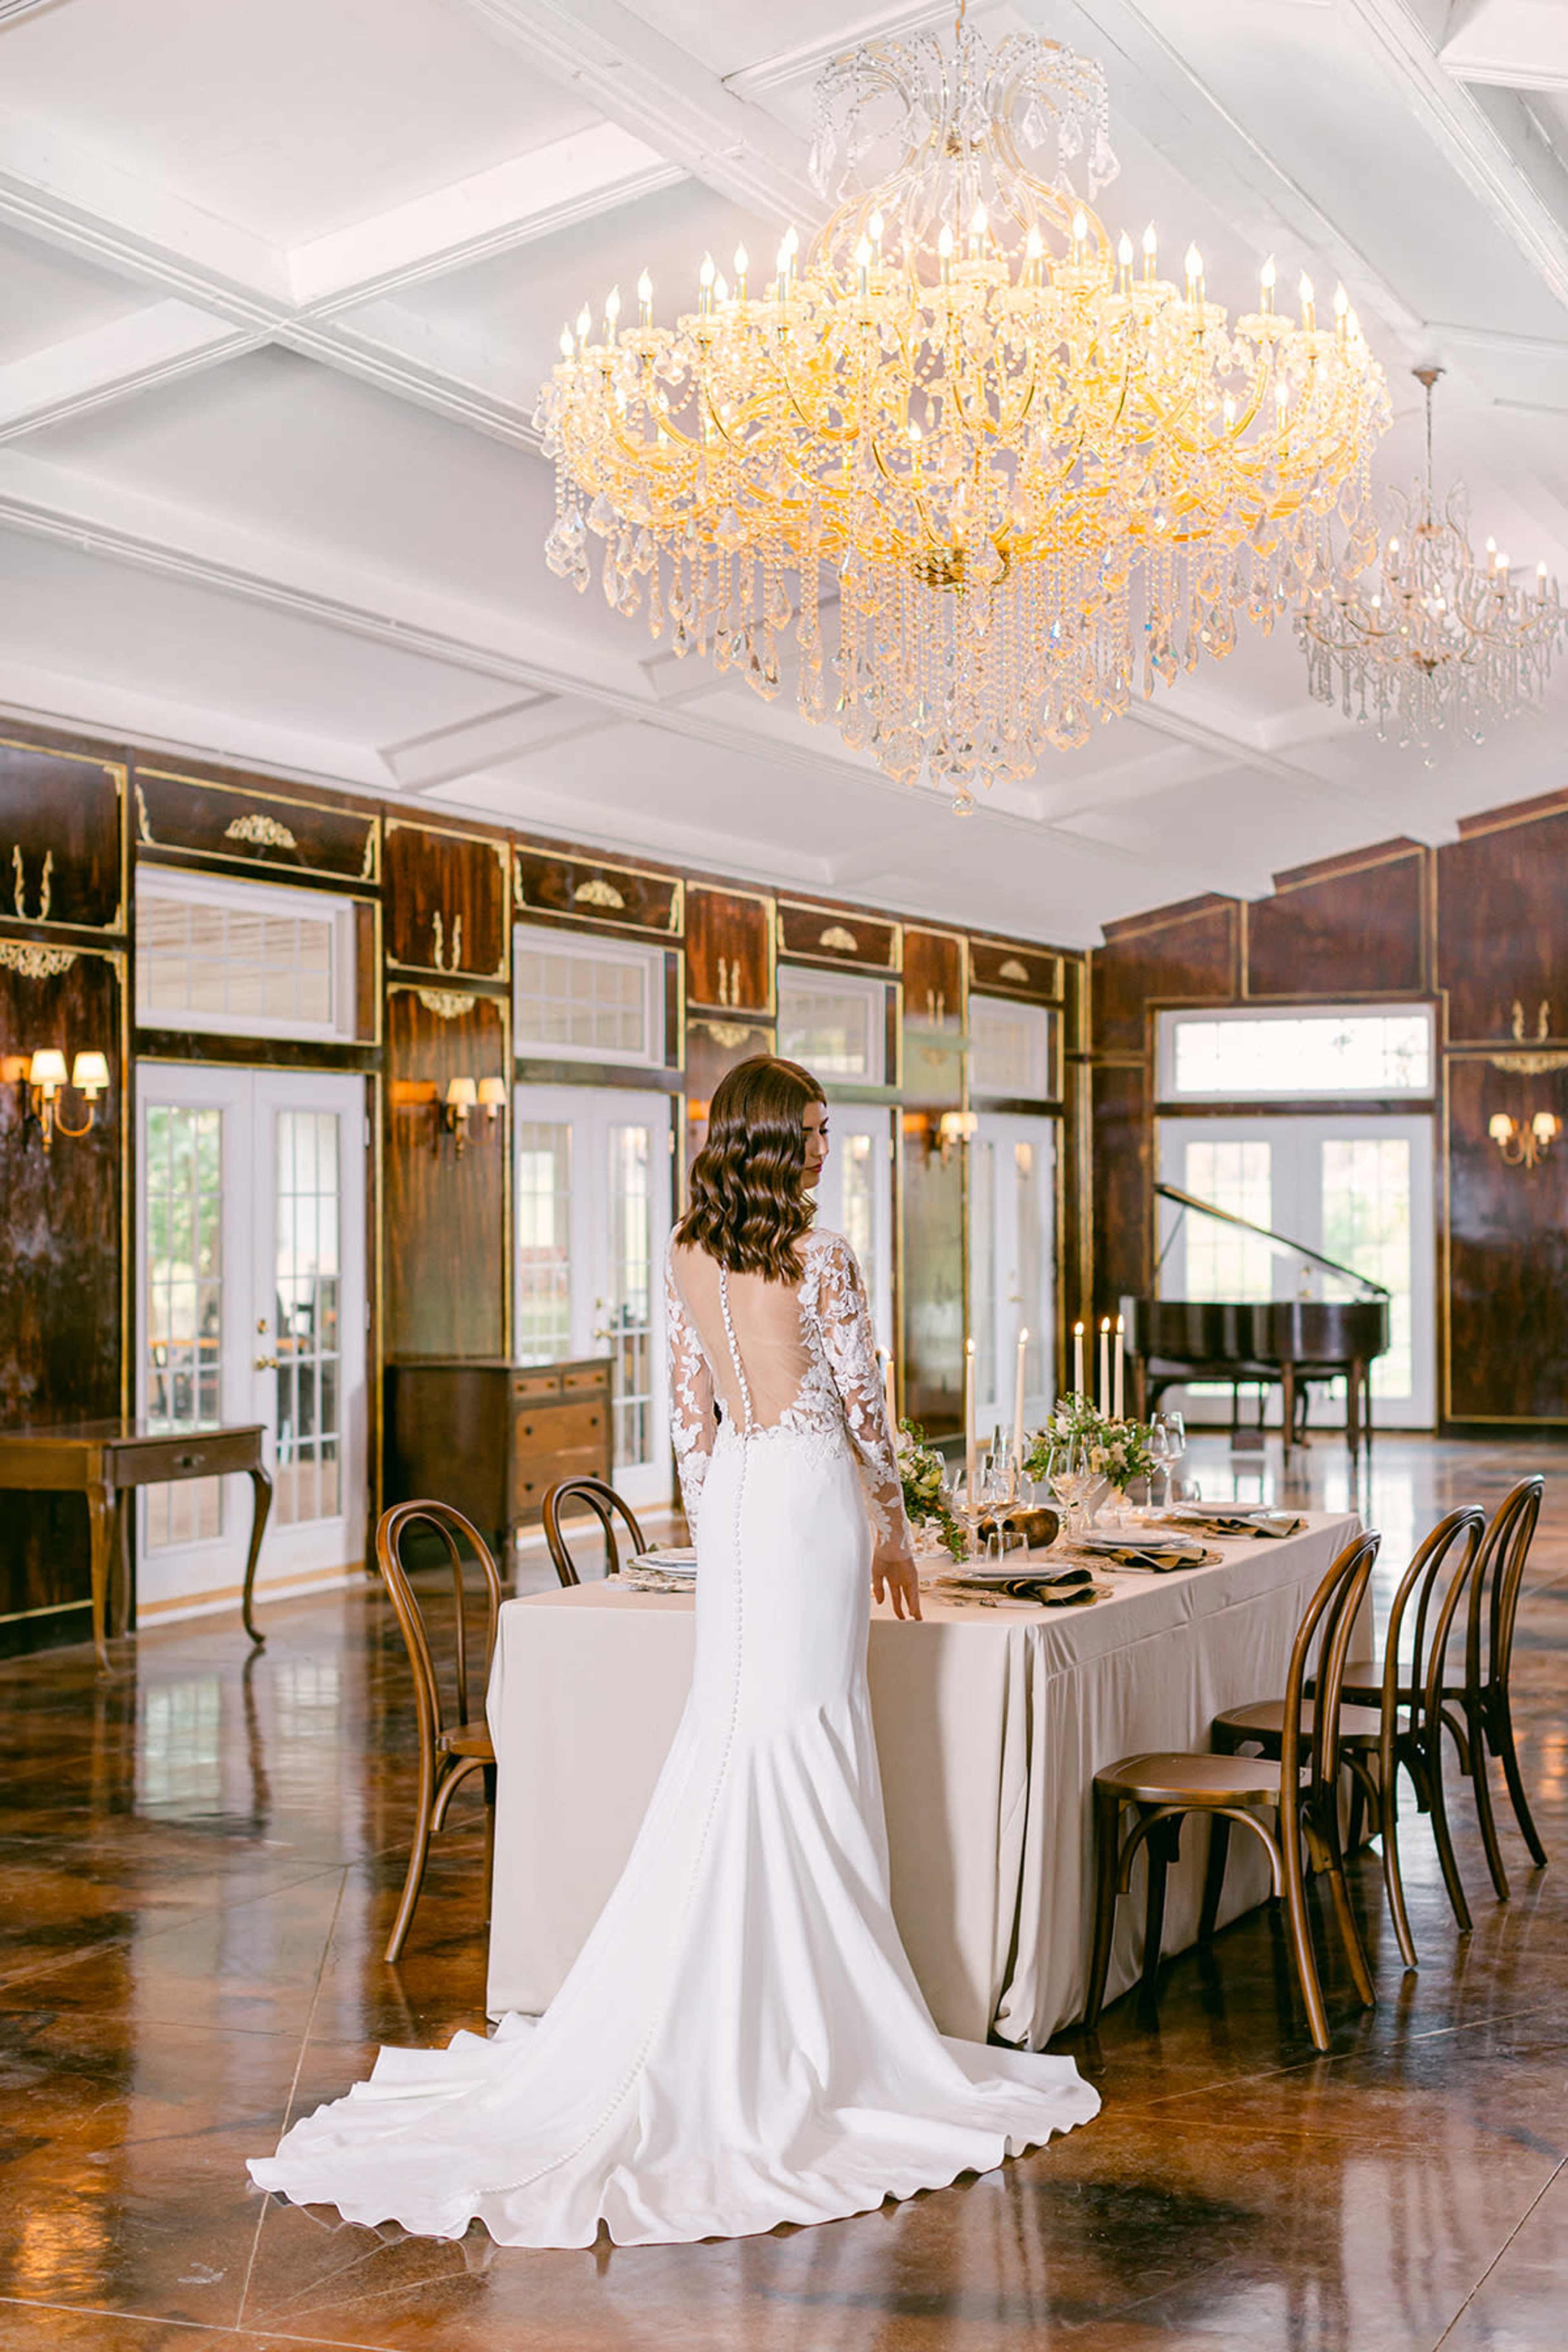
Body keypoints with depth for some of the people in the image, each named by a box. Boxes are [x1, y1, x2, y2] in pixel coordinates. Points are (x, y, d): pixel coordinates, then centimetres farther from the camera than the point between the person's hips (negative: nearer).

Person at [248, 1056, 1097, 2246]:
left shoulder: (688, 1256, 7)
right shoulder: (820, 1253, -11)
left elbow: (691, 1403, 11)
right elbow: (862, 1401, -6)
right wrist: (893, 1526, 6)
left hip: (731, 1487, 6)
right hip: (812, 1487, -6)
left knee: (730, 1731, 12)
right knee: (804, 1738, -1)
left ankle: (713, 2011, 17)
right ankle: (801, 2024, 7)